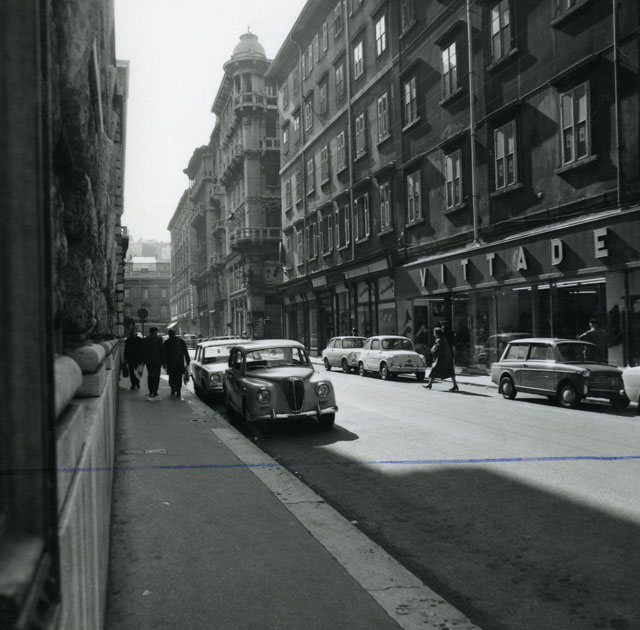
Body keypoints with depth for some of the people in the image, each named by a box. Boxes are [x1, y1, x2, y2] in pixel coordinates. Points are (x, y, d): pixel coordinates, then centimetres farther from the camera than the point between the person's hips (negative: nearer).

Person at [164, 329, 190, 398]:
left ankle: (173, 390, 5)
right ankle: (178, 392, -1)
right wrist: (187, 362, 11)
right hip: (180, 362, 1)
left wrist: (164, 363, 4)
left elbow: (165, 354, -1)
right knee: (179, 378, 6)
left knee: (172, 377, 13)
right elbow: (186, 352, 7)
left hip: (170, 363, -1)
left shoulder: (167, 342, 0)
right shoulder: (181, 341, 6)